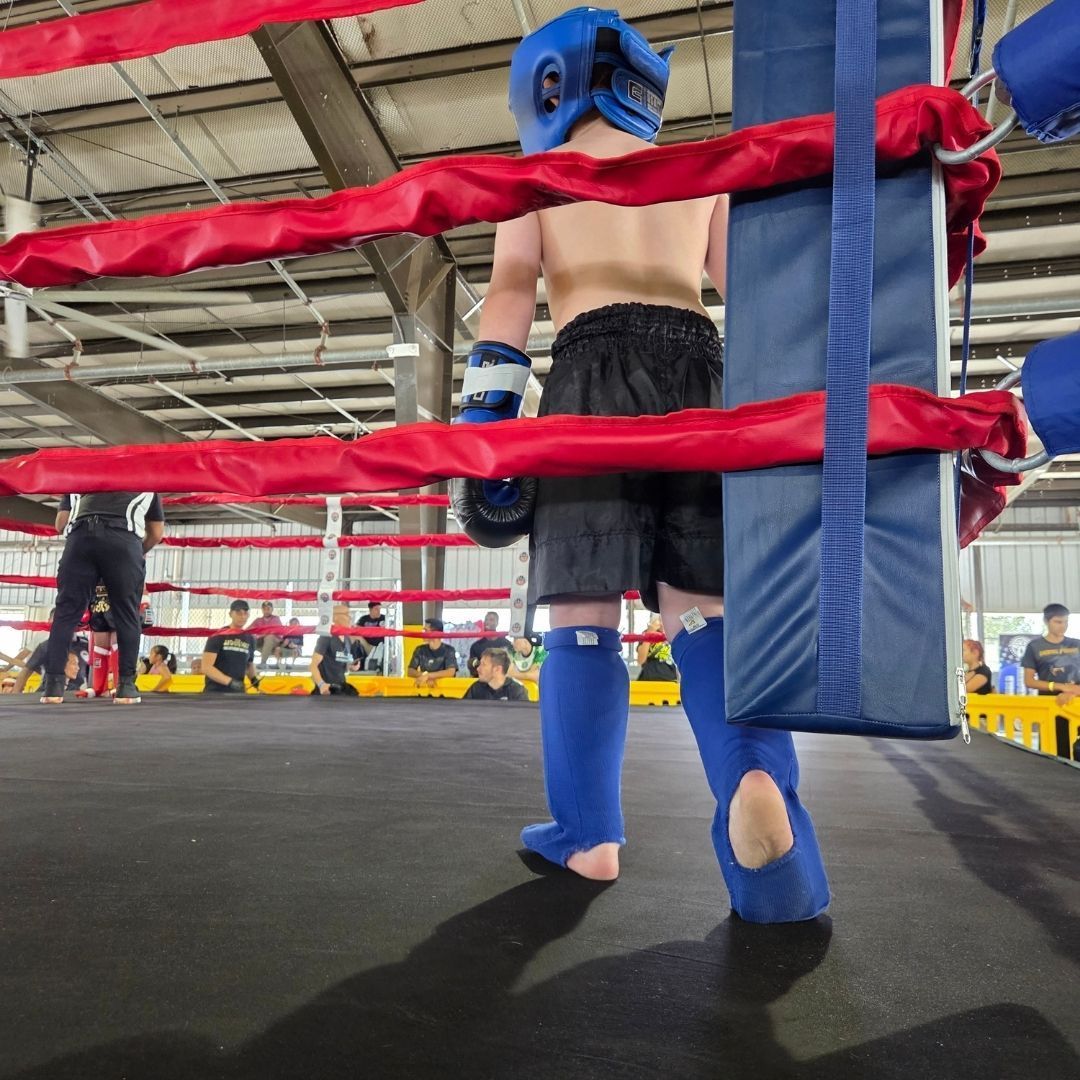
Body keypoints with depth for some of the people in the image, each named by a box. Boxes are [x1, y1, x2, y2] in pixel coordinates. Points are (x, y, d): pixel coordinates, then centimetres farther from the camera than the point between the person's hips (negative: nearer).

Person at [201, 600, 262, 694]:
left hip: (238, 694, 5)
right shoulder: (217, 637, -8)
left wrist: (254, 678, 3)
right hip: (214, 693, -4)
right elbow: (206, 667, -14)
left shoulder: (250, 639, 9)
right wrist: (229, 681, -24)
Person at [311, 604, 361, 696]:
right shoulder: (326, 638, -13)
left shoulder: (347, 641, 11)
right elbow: (313, 665, -17)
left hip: (342, 687, 8)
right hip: (327, 689, -8)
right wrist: (321, 684, -30)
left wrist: (350, 667, 2)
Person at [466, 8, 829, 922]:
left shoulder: (539, 170, 19)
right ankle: (756, 778, -22)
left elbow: (512, 289, 3)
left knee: (583, 613, -1)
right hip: (700, 373, 3)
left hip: (597, 372, -3)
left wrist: (485, 410, -4)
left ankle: (589, 834, 1)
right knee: (703, 608, 1)